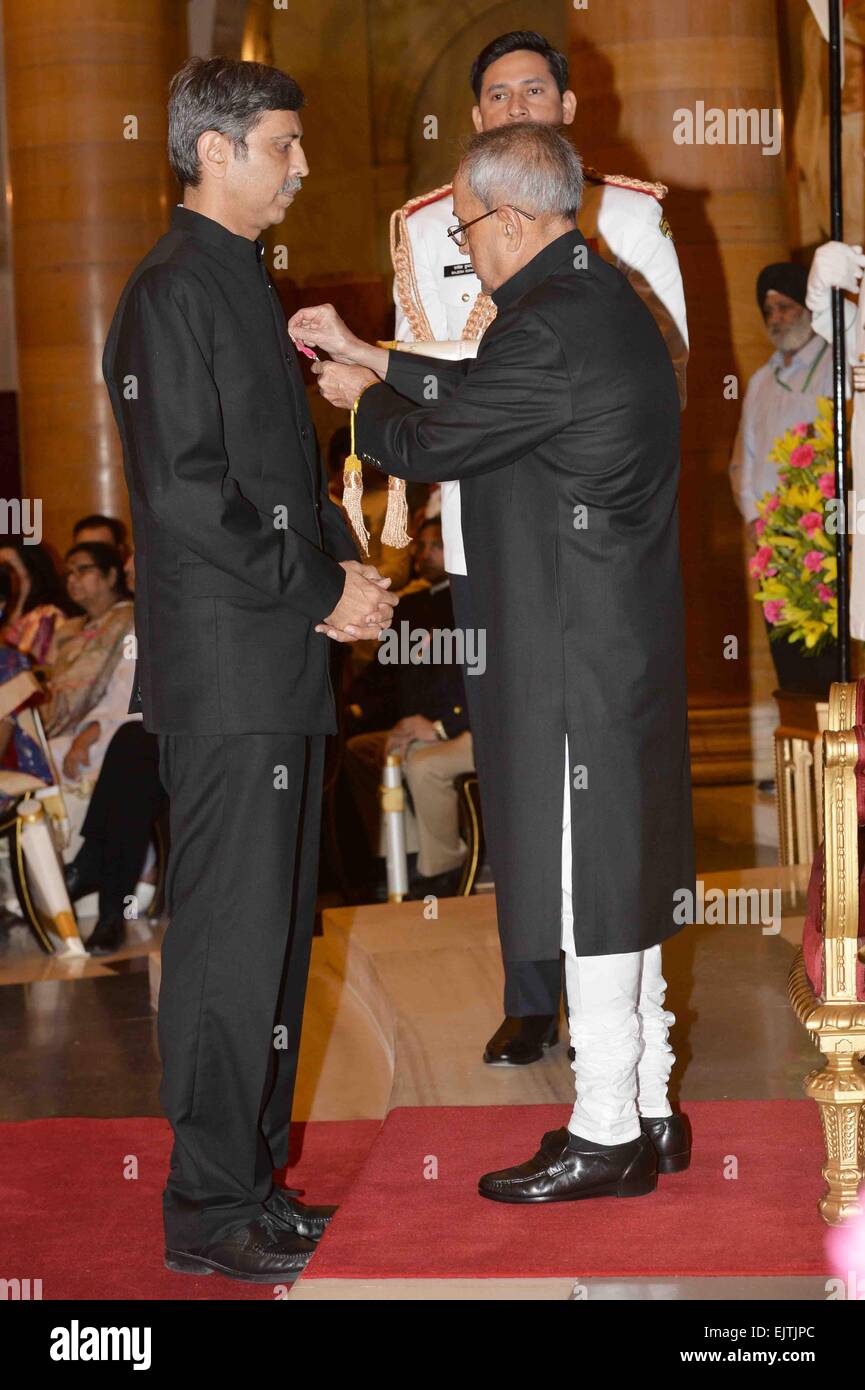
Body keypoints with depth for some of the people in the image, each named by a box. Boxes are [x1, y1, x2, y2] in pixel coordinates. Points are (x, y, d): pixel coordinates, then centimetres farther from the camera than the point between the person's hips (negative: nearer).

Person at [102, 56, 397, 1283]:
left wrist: (339, 559, 6)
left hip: (279, 661, 9)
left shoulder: (244, 283, 18)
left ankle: (249, 1170, 25)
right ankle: (209, 1209, 7)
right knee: (232, 934, -3)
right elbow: (186, 493, -19)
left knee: (274, 927, 14)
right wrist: (319, 594, -14)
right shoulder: (173, 294, -12)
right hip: (224, 672, -9)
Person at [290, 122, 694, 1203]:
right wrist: (370, 356, 24)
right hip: (631, 646, 10)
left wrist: (364, 398, 9)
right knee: (619, 873, 16)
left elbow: (429, 444, -12)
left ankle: (606, 1136, 10)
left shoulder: (552, 325, -19)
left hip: (576, 658, -10)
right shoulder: (603, 299, 12)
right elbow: (485, 393, 23)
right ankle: (646, 1108, 27)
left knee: (592, 888, -1)